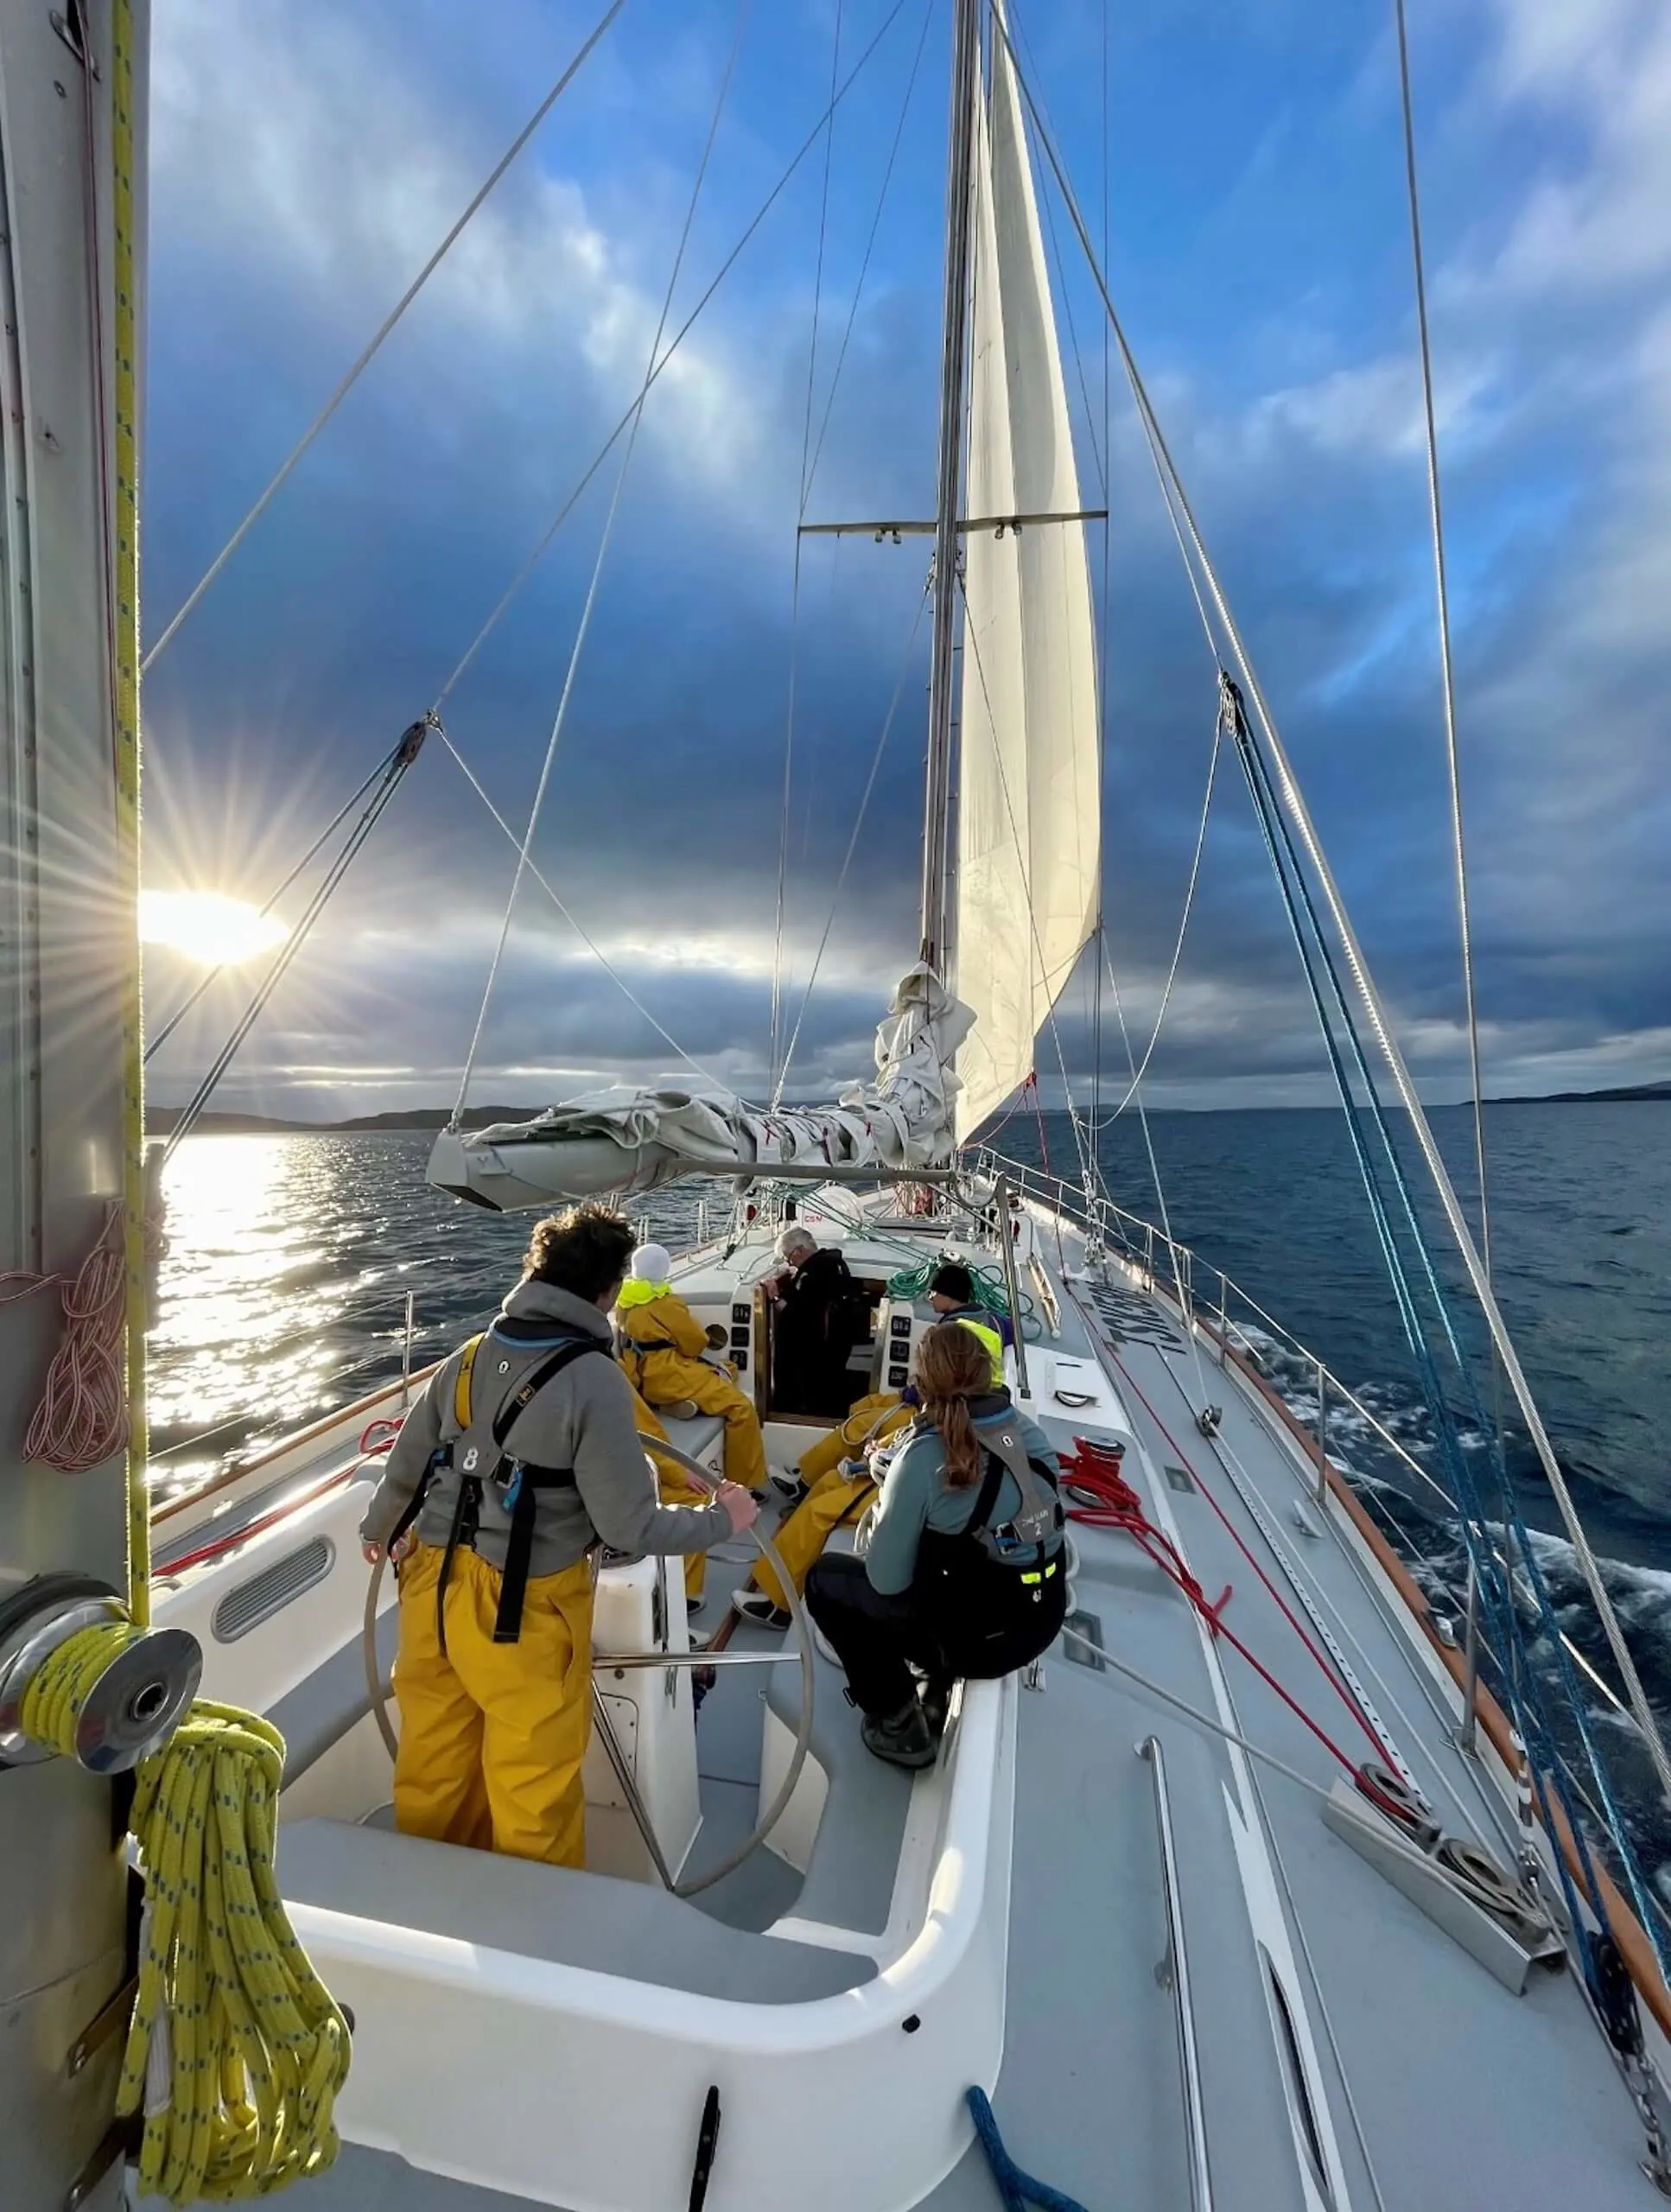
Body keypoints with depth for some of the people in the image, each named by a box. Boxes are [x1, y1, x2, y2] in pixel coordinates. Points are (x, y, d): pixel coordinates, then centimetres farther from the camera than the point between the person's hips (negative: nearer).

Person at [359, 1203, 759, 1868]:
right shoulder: (594, 1377, -23)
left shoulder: (471, 1356, -3)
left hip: (434, 1587, 6)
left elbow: (405, 1465, 10)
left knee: (433, 1766, 27)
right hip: (524, 1607, -6)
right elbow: (630, 1525, -20)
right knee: (533, 1793, 18)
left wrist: (379, 1529, 31)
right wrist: (720, 1520, -4)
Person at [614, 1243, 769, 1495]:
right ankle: (744, 1484, -12)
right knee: (741, 1408, -15)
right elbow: (697, 1342, -8)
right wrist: (690, 1322, 10)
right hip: (667, 1375, -10)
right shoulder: (664, 1302, -17)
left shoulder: (625, 1298, 5)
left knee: (727, 1370, 23)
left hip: (644, 1377, 10)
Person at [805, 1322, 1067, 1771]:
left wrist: (884, 1515, 3)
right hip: (1043, 1618, 6)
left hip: (981, 1635, -6)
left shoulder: (925, 1454, -23)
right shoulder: (1027, 1429, -6)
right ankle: (939, 1673, 20)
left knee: (826, 1578, 12)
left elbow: (886, 1579, -16)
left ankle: (897, 1723, 18)